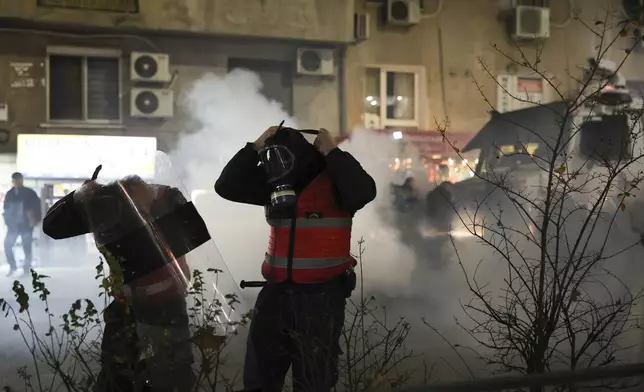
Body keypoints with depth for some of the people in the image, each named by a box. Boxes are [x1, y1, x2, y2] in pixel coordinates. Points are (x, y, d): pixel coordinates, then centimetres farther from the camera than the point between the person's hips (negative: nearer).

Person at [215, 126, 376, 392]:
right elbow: (226, 186, 3)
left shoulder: (333, 182, -9)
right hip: (276, 292, 5)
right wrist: (255, 149, -6)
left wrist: (331, 153, -21)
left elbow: (364, 191, -29)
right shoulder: (273, 184, 6)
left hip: (322, 295, -5)